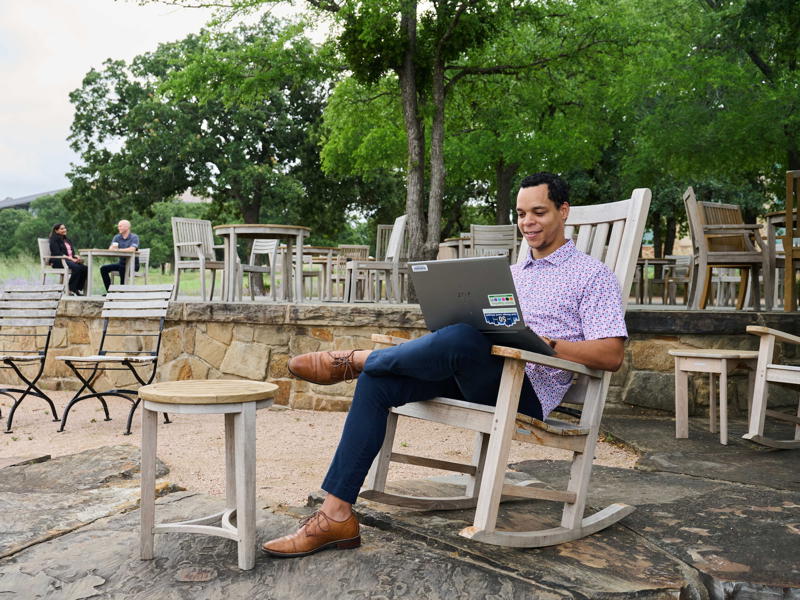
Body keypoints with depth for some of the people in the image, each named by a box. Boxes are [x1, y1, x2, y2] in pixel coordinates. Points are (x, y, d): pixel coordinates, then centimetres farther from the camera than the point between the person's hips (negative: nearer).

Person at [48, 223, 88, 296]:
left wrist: (77, 257, -3)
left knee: (84, 267, -23)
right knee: (76, 267, -35)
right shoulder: (54, 240, 2)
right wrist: (71, 259, -21)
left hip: (70, 260, 7)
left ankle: (79, 289, -22)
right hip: (58, 261, -7)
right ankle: (71, 290, -28)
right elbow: (58, 253, -11)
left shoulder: (66, 239, 26)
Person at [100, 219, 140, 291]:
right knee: (104, 268, -7)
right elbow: (110, 249, -4)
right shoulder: (117, 237, 9)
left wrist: (118, 249, -18)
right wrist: (113, 247, -27)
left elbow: (132, 249, -25)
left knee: (122, 268, -36)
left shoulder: (134, 237, -8)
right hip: (121, 263, 6)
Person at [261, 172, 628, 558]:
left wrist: (546, 343, -19)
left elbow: (612, 355, -6)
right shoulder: (511, 273, 27)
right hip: (476, 381, 7)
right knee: (378, 381, -16)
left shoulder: (593, 275, 5)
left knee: (460, 339, -37)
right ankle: (336, 515, -19)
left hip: (528, 394, -7)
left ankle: (353, 359, -12)